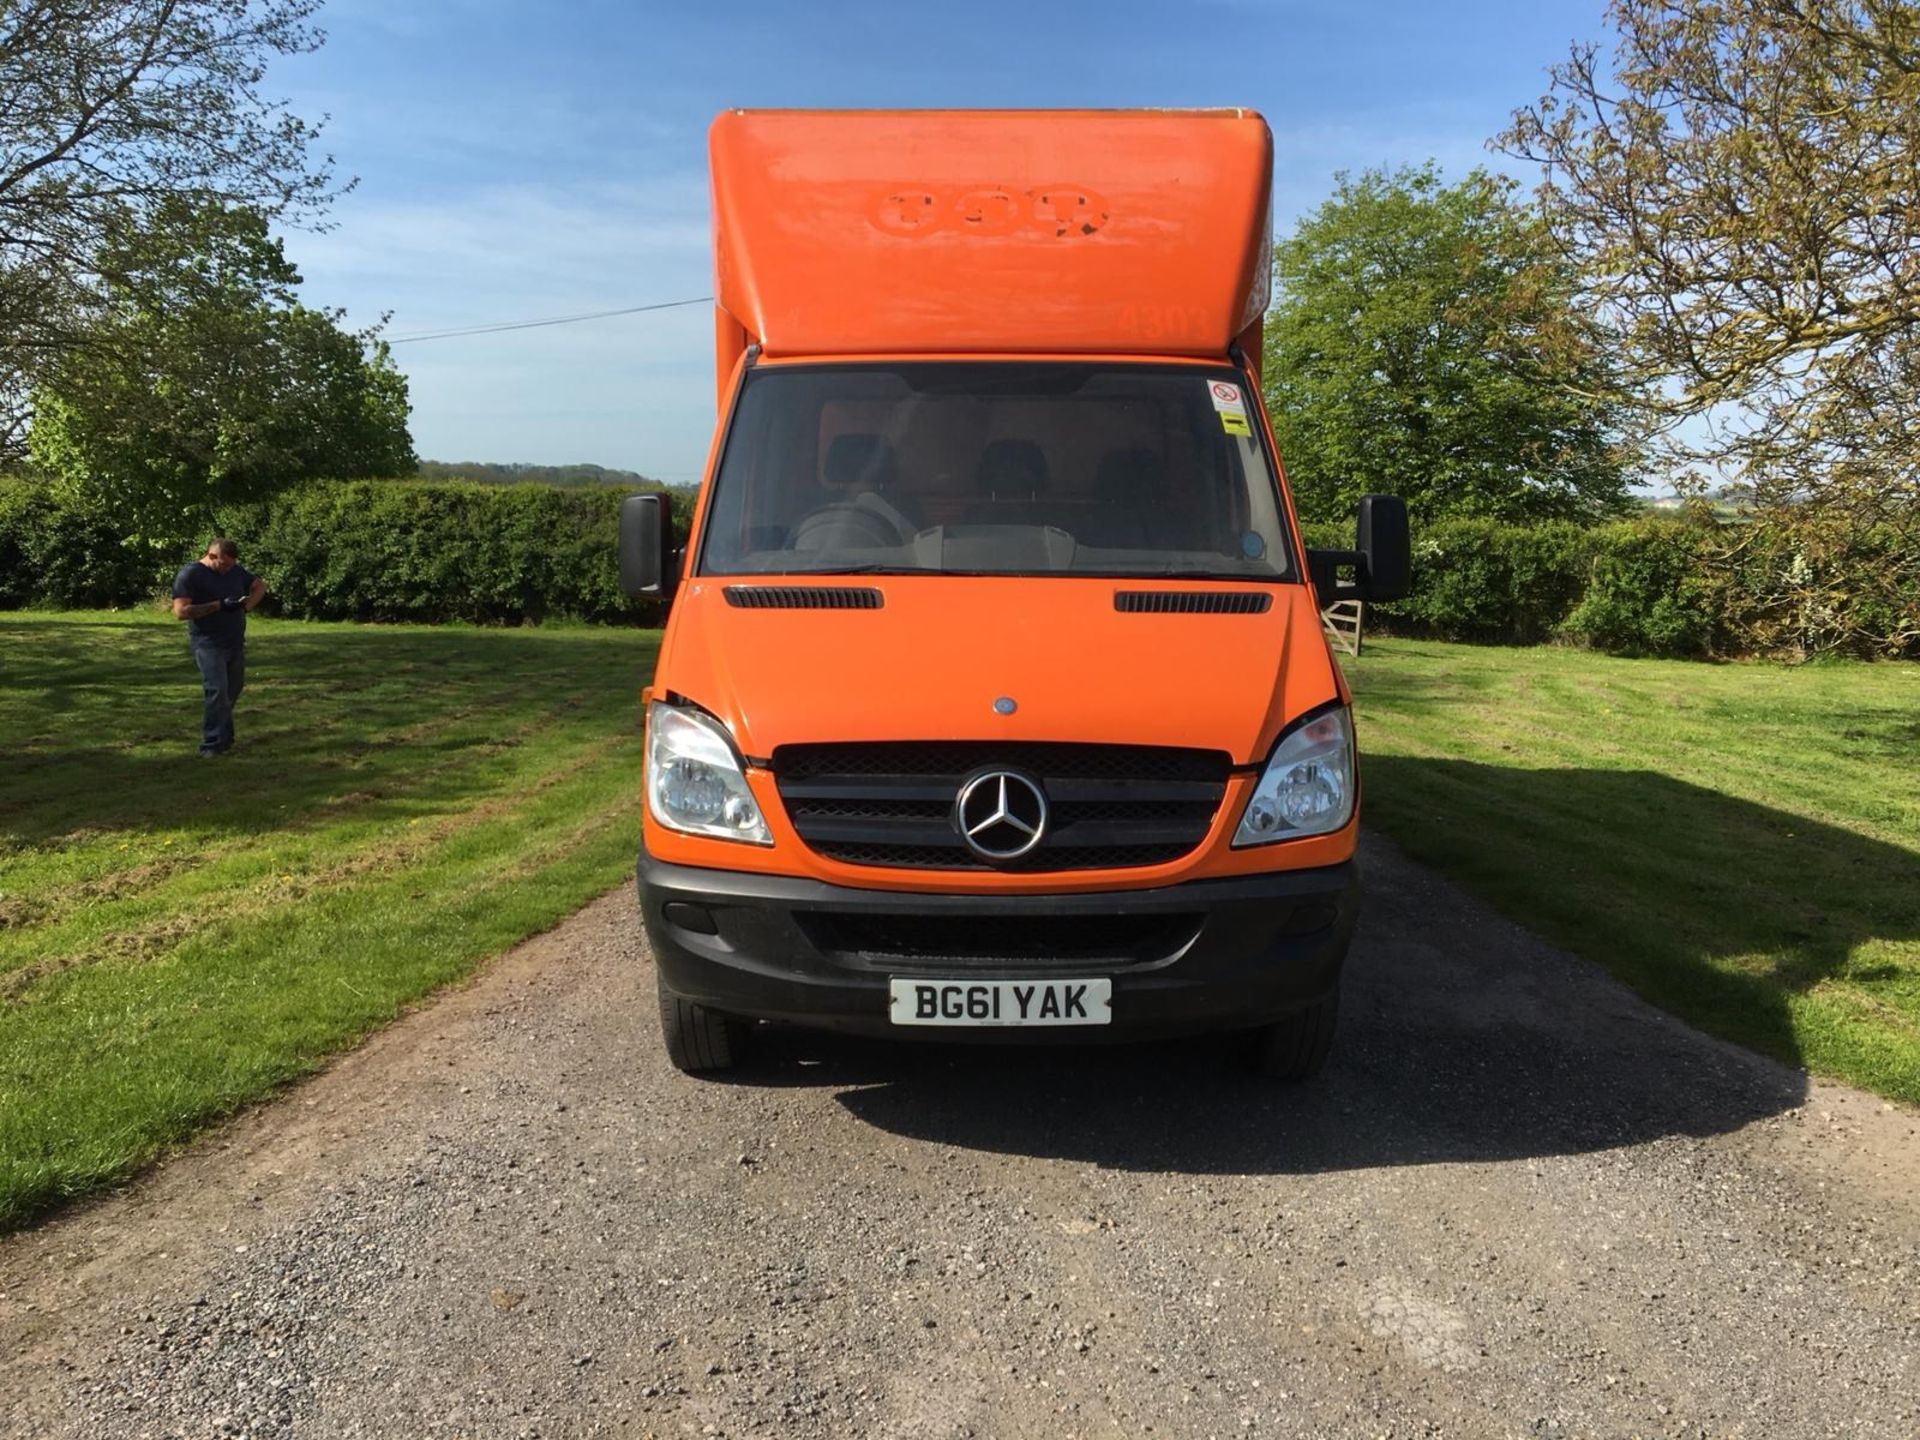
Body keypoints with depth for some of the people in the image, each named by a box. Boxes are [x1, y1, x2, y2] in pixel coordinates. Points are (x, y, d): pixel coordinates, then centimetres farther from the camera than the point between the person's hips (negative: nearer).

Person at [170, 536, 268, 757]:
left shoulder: (235, 571, 8)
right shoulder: (189, 575, -11)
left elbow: (260, 586, 21)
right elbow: (181, 612, -18)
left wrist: (247, 605, 1)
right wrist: (219, 605, -24)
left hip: (236, 644, 7)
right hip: (209, 645, -7)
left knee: (233, 689, 13)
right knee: (217, 692, -14)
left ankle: (224, 737, 30)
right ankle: (213, 746, -10)